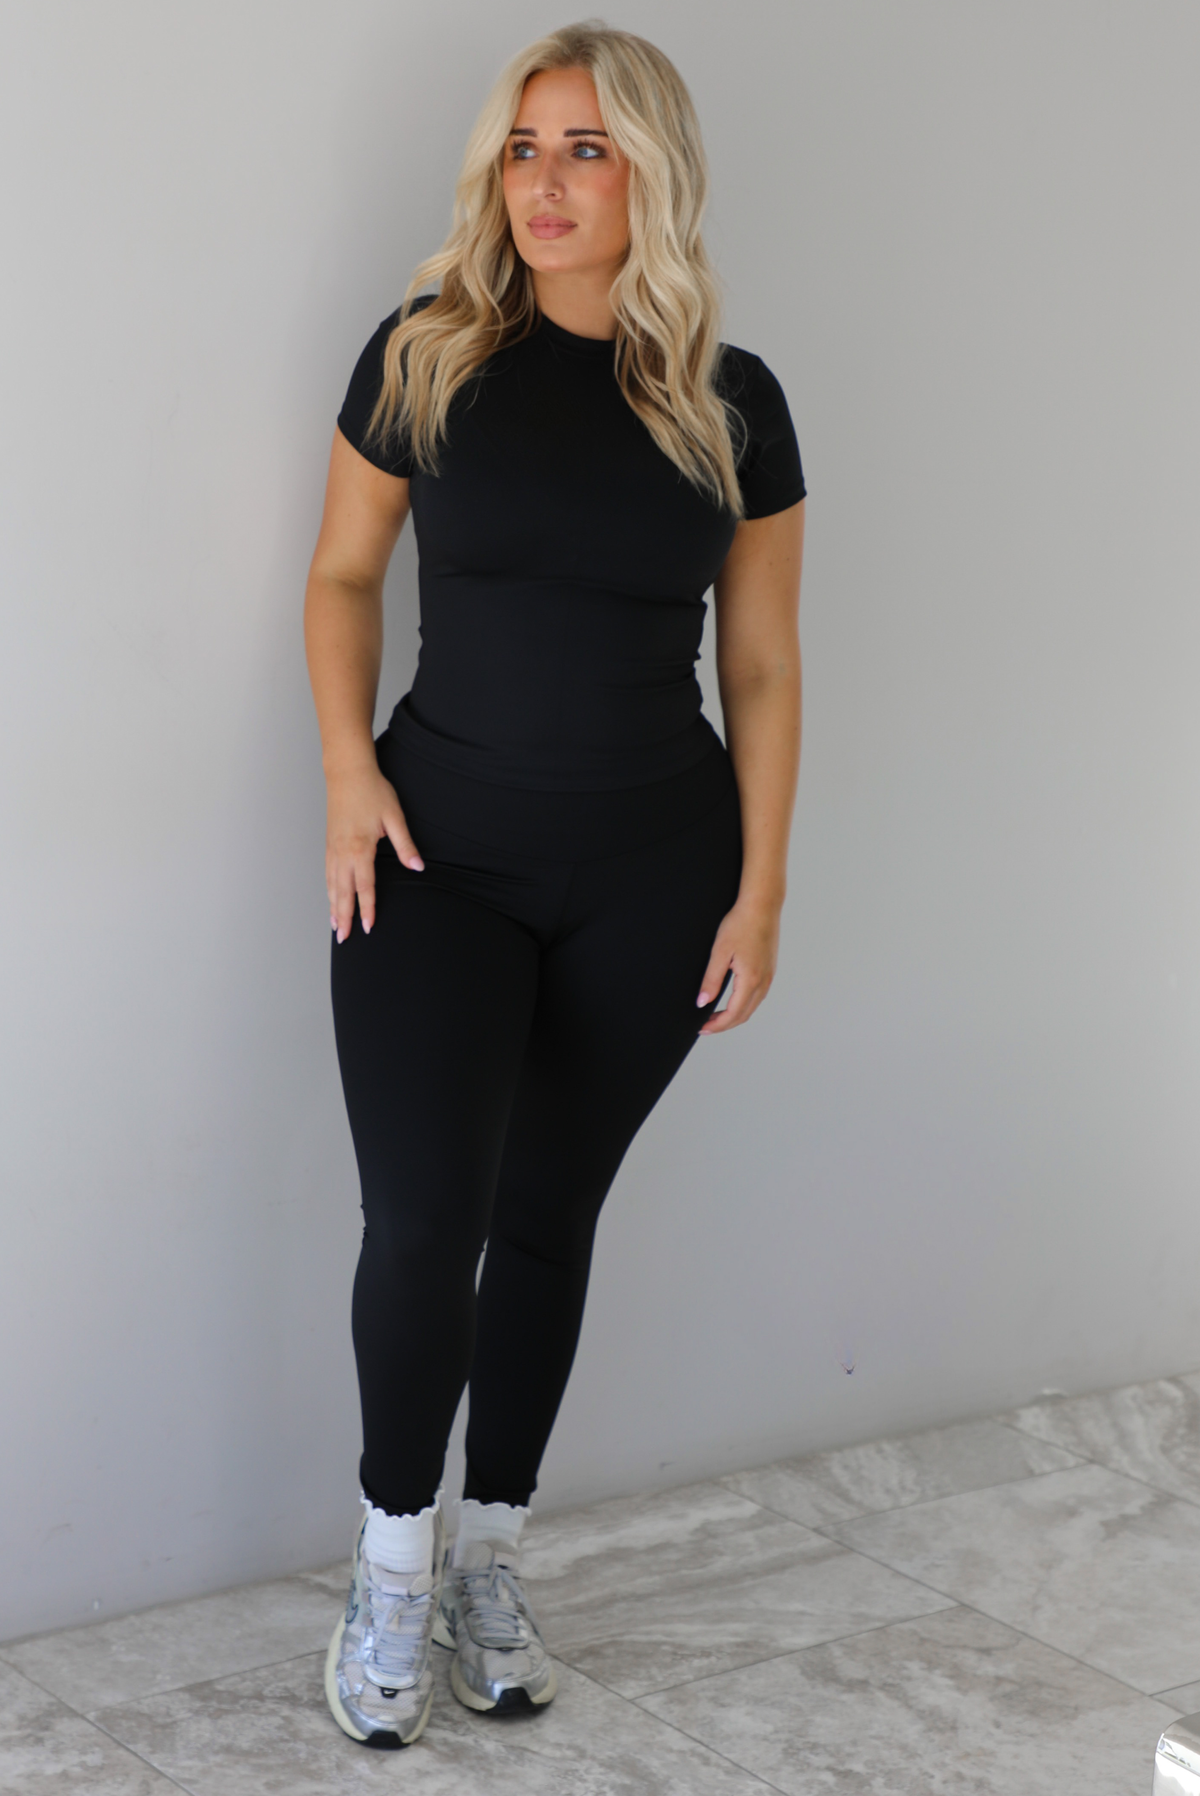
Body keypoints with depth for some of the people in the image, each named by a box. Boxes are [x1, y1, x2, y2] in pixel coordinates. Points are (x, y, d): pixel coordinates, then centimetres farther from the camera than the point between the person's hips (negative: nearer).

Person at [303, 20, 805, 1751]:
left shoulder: (732, 405, 0)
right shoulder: (426, 354, -2)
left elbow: (762, 666, 5)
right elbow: (344, 574, 7)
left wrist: (760, 891, 1)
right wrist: (349, 765, -7)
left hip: (649, 875, 1)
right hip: (439, 854, -1)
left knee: (547, 1215, 10)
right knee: (421, 1221, -10)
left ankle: (490, 1559, 28)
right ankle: (393, 1559, 14)